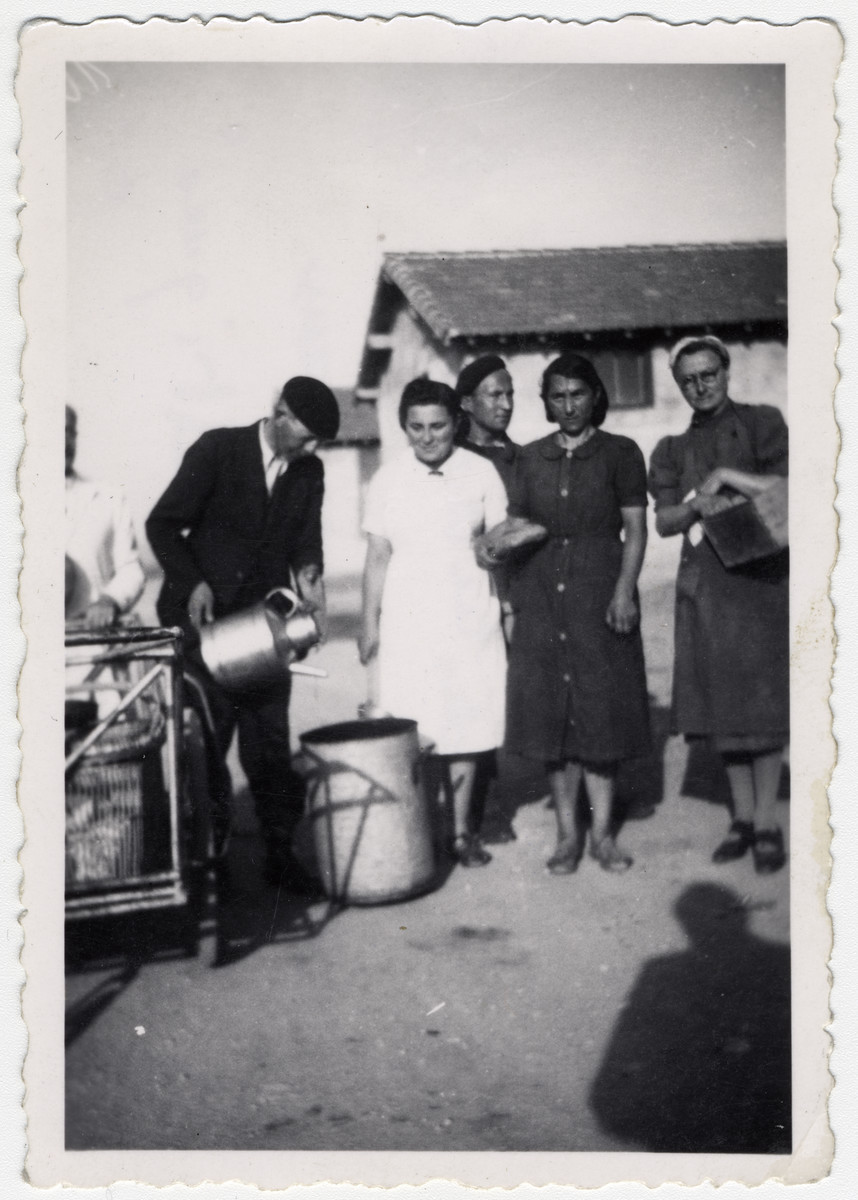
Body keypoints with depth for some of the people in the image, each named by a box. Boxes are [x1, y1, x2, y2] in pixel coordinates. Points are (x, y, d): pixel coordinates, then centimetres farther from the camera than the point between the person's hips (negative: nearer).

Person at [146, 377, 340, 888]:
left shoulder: (310, 471, 8)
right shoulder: (218, 448, -6)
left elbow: (306, 538, 11)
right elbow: (163, 524, -6)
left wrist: (309, 575, -11)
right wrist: (193, 584, -19)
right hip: (204, 618, -3)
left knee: (270, 740, 4)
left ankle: (280, 851, 15)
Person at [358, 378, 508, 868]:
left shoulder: (481, 473, 2)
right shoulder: (388, 479, 4)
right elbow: (378, 556, 7)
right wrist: (370, 623, 6)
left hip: (470, 621, 0)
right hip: (407, 624, 0)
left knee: (465, 727, 3)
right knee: (410, 735, -2)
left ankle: (462, 830, 17)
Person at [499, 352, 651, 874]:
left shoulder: (620, 453, 3)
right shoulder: (531, 458, 12)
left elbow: (636, 529, -1)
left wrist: (624, 590, -11)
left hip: (599, 596, -2)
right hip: (540, 600, 3)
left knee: (601, 712, 0)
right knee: (551, 714, 3)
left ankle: (603, 832, 12)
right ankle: (568, 833, 14)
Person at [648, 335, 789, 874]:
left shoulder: (761, 422, 5)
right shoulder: (674, 449, 15)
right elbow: (663, 521, 7)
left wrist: (725, 475, -10)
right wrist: (697, 505, -11)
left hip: (760, 573, -3)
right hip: (704, 581, 4)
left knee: (762, 696, -4)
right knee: (721, 701, 4)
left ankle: (767, 819, 4)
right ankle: (743, 814, 14)